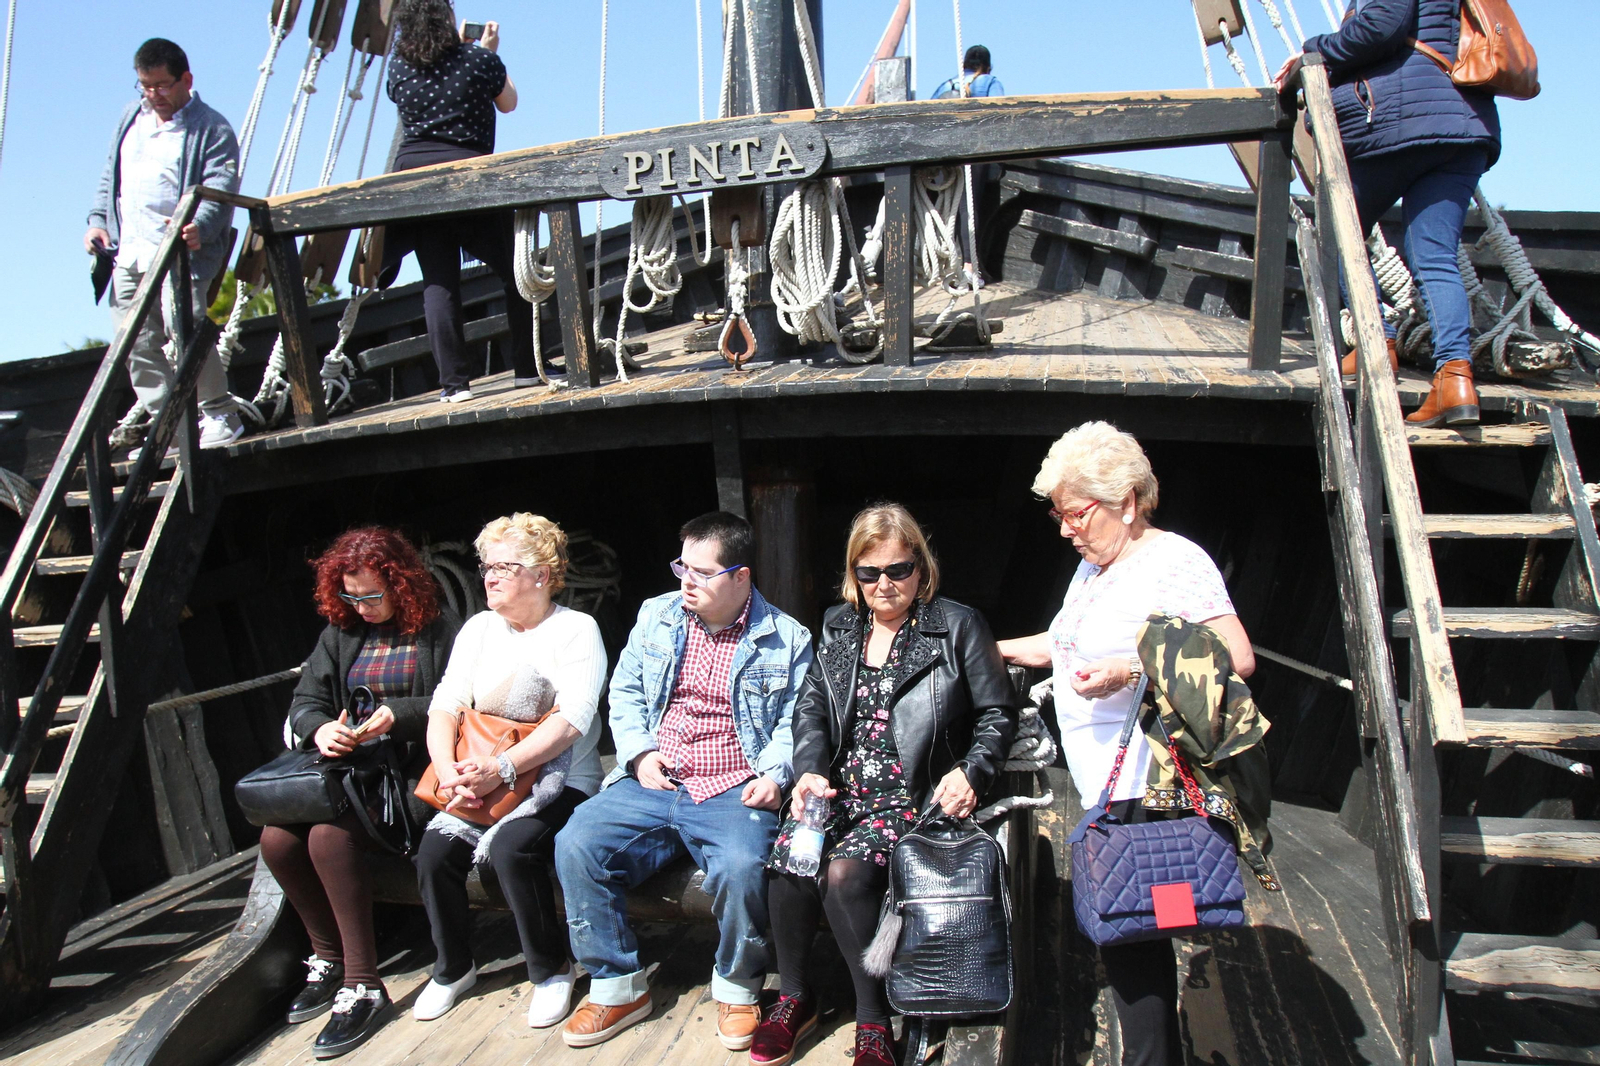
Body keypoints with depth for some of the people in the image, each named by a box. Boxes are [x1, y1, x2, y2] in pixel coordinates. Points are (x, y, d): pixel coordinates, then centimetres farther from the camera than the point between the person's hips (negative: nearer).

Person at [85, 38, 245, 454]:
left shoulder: (212, 129, -1)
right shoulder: (131, 117, 20)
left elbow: (219, 190, -13)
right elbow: (109, 175, 27)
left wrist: (199, 227, -32)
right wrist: (98, 220, 14)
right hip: (128, 252, 7)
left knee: (184, 329, -22)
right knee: (137, 343, 3)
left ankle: (220, 415, -10)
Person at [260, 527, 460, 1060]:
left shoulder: (439, 628, -3)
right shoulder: (341, 631, 16)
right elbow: (305, 701, 12)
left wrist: (398, 715, -19)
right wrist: (320, 728, -10)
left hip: (409, 768, -7)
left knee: (330, 835, -29)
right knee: (277, 838, -16)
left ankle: (362, 986, -18)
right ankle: (328, 956, 7)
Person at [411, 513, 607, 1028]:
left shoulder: (576, 630, -7)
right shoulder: (479, 628, 11)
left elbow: (570, 721, -18)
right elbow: (445, 705, 4)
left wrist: (501, 770, -27)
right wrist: (449, 770, -15)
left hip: (560, 780, -5)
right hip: (480, 779, 5)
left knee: (511, 848, -30)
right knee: (434, 851, -16)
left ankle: (551, 970, -5)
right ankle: (453, 968, 11)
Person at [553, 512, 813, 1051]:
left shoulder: (786, 638, 2)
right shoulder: (656, 616, 12)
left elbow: (796, 719, 2)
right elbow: (624, 690, 17)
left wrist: (773, 773, -15)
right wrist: (640, 751, 1)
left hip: (733, 793, -4)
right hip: (650, 785, 4)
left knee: (741, 866, -33)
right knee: (575, 845, -18)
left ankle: (738, 986, -1)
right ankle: (618, 985, 1)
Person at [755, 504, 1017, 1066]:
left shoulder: (958, 626, 1)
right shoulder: (838, 627, 14)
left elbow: (997, 713, 3)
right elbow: (811, 708, 13)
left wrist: (971, 773, -13)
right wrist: (810, 772, -5)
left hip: (913, 795, -4)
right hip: (838, 787, 4)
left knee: (844, 871, -29)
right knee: (789, 860, -23)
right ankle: (793, 997, 3)